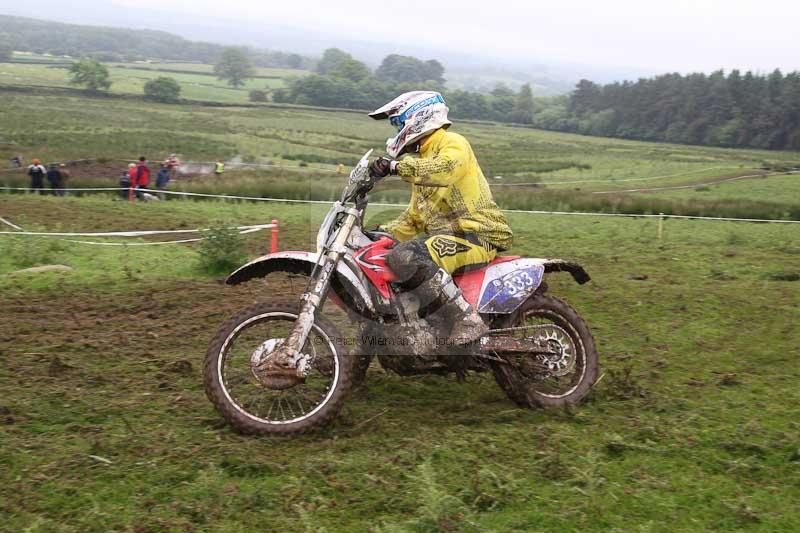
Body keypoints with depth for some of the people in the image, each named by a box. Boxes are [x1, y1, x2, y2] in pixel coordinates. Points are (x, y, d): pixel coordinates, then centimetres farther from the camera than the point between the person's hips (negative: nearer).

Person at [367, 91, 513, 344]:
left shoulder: (452, 143, -4)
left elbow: (446, 169, -31)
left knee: (406, 257, -32)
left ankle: (468, 320, -30)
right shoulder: (423, 160, 26)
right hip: (445, 235, 10)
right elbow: (415, 216, 28)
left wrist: (396, 166, -31)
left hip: (477, 235, -10)